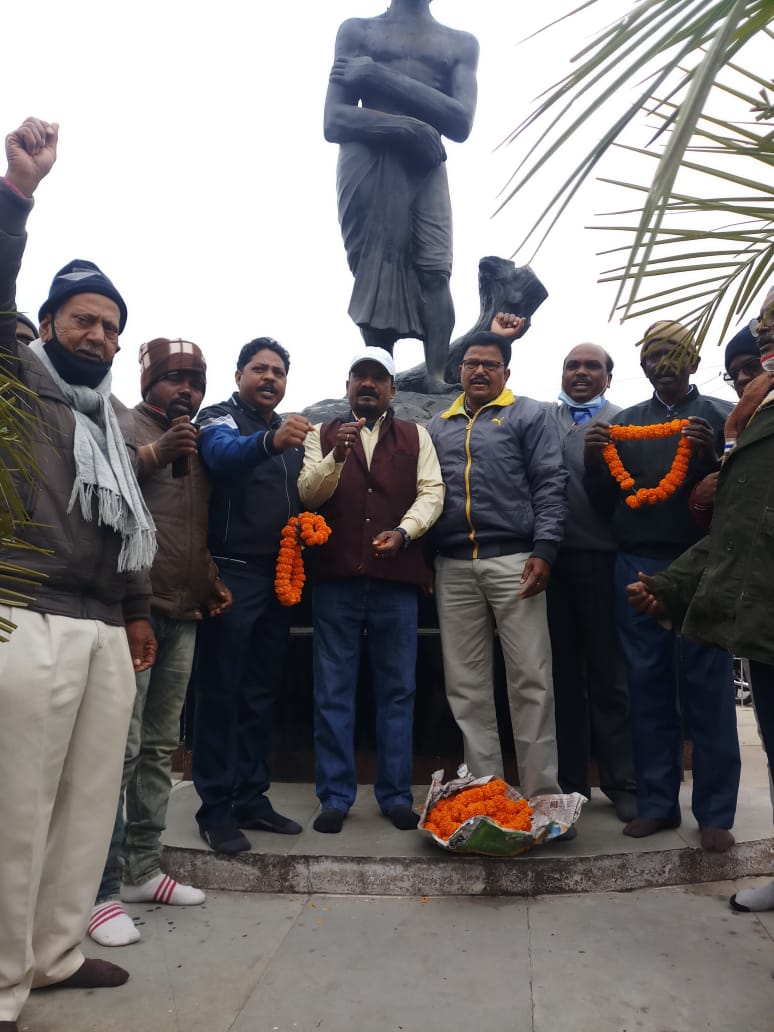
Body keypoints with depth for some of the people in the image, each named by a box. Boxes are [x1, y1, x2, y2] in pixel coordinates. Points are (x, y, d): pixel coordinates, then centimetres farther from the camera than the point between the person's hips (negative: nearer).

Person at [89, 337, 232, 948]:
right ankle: (100, 889, 4)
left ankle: (141, 869, 22)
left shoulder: (198, 446, 20)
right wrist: (157, 452, -24)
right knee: (120, 746, -7)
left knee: (161, 745, 11)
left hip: (183, 613, 7)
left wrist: (212, 582, 16)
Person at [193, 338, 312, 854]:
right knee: (222, 691, -2)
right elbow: (223, 455, -26)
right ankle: (216, 807, 8)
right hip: (234, 572, -6)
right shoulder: (220, 418, -2)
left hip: (280, 575, 6)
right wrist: (270, 441, -46)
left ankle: (251, 798, 20)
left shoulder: (292, 432, 17)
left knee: (263, 694, 10)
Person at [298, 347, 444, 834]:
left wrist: (403, 531, -16)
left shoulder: (416, 436, 12)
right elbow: (309, 494, -1)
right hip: (336, 578, 0)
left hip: (397, 579, 0)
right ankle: (335, 796, 16)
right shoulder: (323, 434, 12)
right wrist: (337, 457, -19)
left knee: (398, 690, 7)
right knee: (333, 692, 5)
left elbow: (432, 492, 2)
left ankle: (396, 794, 20)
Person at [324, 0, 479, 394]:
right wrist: (410, 128, -8)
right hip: (367, 164, -1)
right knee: (374, 275, -10)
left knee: (435, 270, -17)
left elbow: (461, 122, 0)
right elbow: (335, 122, 3)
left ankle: (436, 383, -21)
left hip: (427, 167, 1)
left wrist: (383, 77, -4)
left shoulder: (461, 44, 20)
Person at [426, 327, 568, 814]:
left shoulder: (529, 415, 8)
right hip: (453, 567, 5)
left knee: (531, 679, -2)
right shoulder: (438, 427, 20)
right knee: (466, 685, 7)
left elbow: (550, 484, -2)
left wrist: (544, 549, -13)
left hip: (513, 561, -4)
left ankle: (542, 793, 8)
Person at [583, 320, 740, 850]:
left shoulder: (721, 416, 9)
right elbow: (604, 502, 14)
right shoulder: (623, 423, 16)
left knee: (708, 687, -1)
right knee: (648, 685, 5)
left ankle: (715, 813, 11)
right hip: (638, 566, 2)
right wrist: (594, 462, -3)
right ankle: (657, 803, 15)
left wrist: (711, 457, -15)